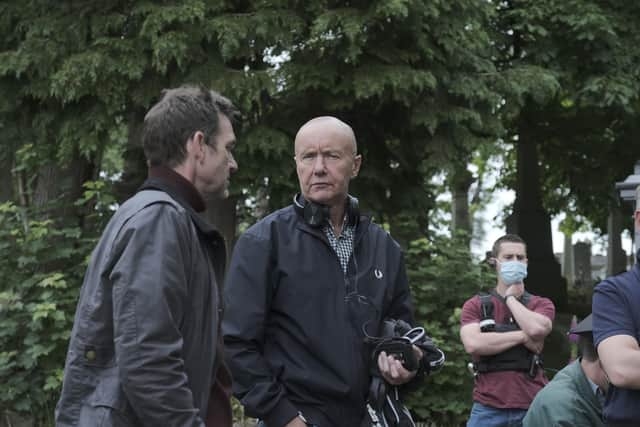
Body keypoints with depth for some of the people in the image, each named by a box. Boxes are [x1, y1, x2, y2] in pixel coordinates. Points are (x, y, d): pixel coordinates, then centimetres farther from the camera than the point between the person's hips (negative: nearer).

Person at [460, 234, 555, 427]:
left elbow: (536, 329, -14)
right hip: (488, 409, 0)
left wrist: (510, 298, 0)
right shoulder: (475, 305, 7)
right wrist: (522, 336, -10)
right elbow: (473, 344, -12)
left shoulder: (541, 304, 9)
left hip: (532, 408, 1)